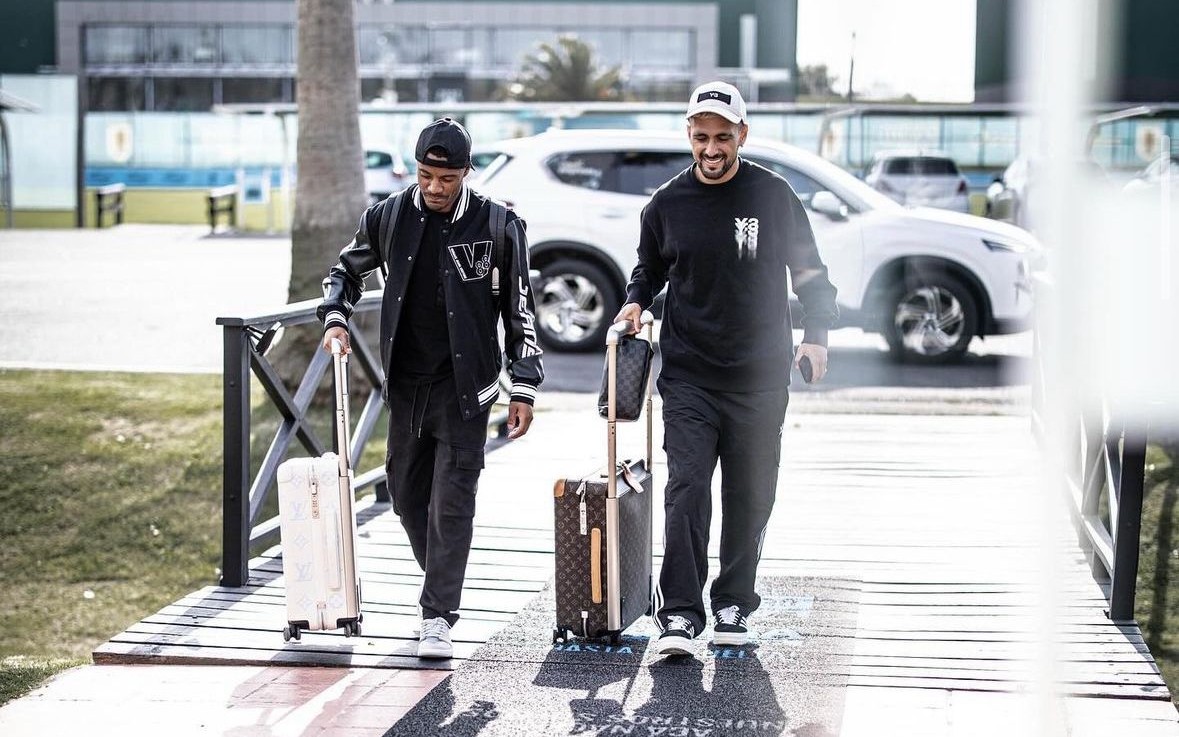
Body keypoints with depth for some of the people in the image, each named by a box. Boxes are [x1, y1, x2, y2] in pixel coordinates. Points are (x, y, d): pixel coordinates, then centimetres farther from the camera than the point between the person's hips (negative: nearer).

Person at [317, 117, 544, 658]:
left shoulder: (498, 225, -8)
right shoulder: (389, 217, 0)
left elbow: (520, 311, -2)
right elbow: (346, 269, 19)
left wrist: (524, 387, -5)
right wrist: (335, 318, 0)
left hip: (464, 389, -4)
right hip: (406, 385, 4)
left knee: (451, 503, -7)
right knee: (407, 497, 12)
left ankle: (437, 617, -4)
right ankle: (444, 586, 32)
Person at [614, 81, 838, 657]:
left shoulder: (773, 196, 1)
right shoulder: (667, 203, 4)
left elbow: (809, 272, 8)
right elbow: (649, 269, 21)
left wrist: (815, 334, -4)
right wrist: (636, 301, 0)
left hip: (760, 377, 0)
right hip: (688, 376, 0)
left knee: (750, 497, 6)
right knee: (687, 490, -12)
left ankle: (732, 606, 19)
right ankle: (679, 613, -12)